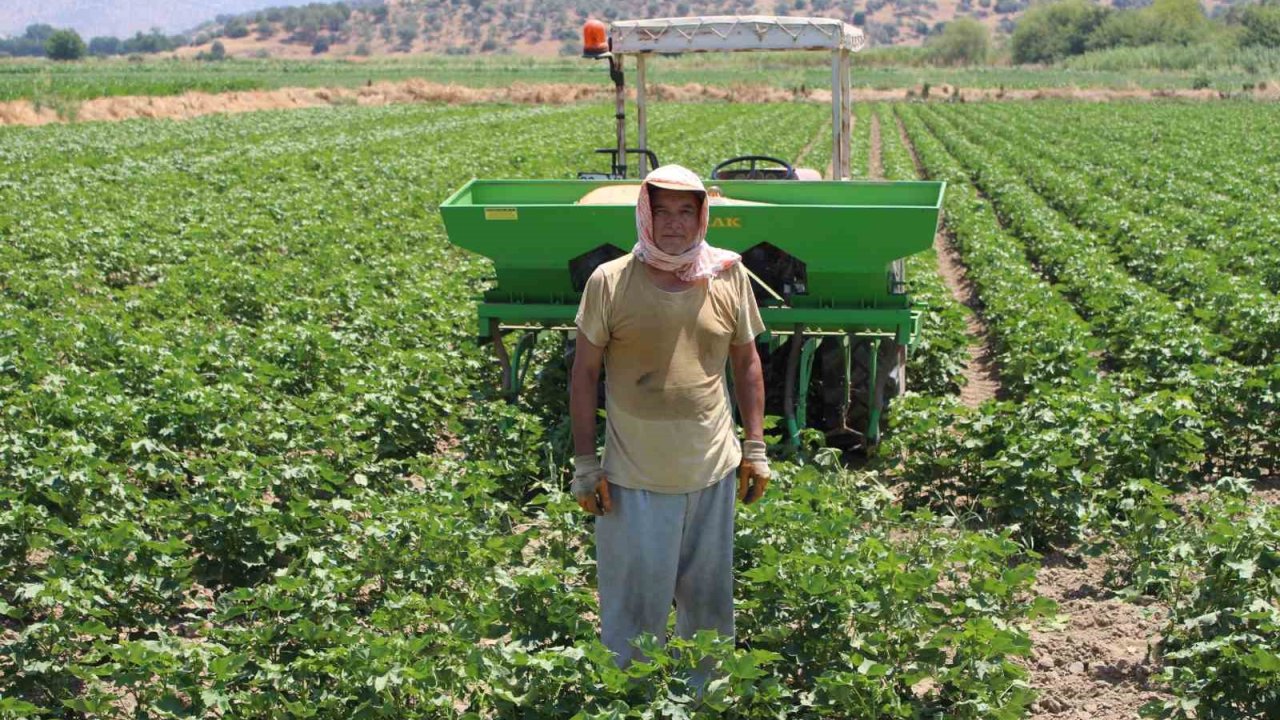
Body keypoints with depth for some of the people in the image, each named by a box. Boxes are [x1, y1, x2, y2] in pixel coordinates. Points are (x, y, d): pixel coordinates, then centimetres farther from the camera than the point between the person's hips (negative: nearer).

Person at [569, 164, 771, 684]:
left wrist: (755, 447, 8)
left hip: (714, 470, 3)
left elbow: (746, 363, 11)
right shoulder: (610, 281, -7)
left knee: (709, 598, 16)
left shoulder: (729, 276, 1)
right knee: (635, 603, 6)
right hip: (634, 478, -3)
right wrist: (584, 464, -3)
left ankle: (707, 695, 36)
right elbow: (584, 373, -1)